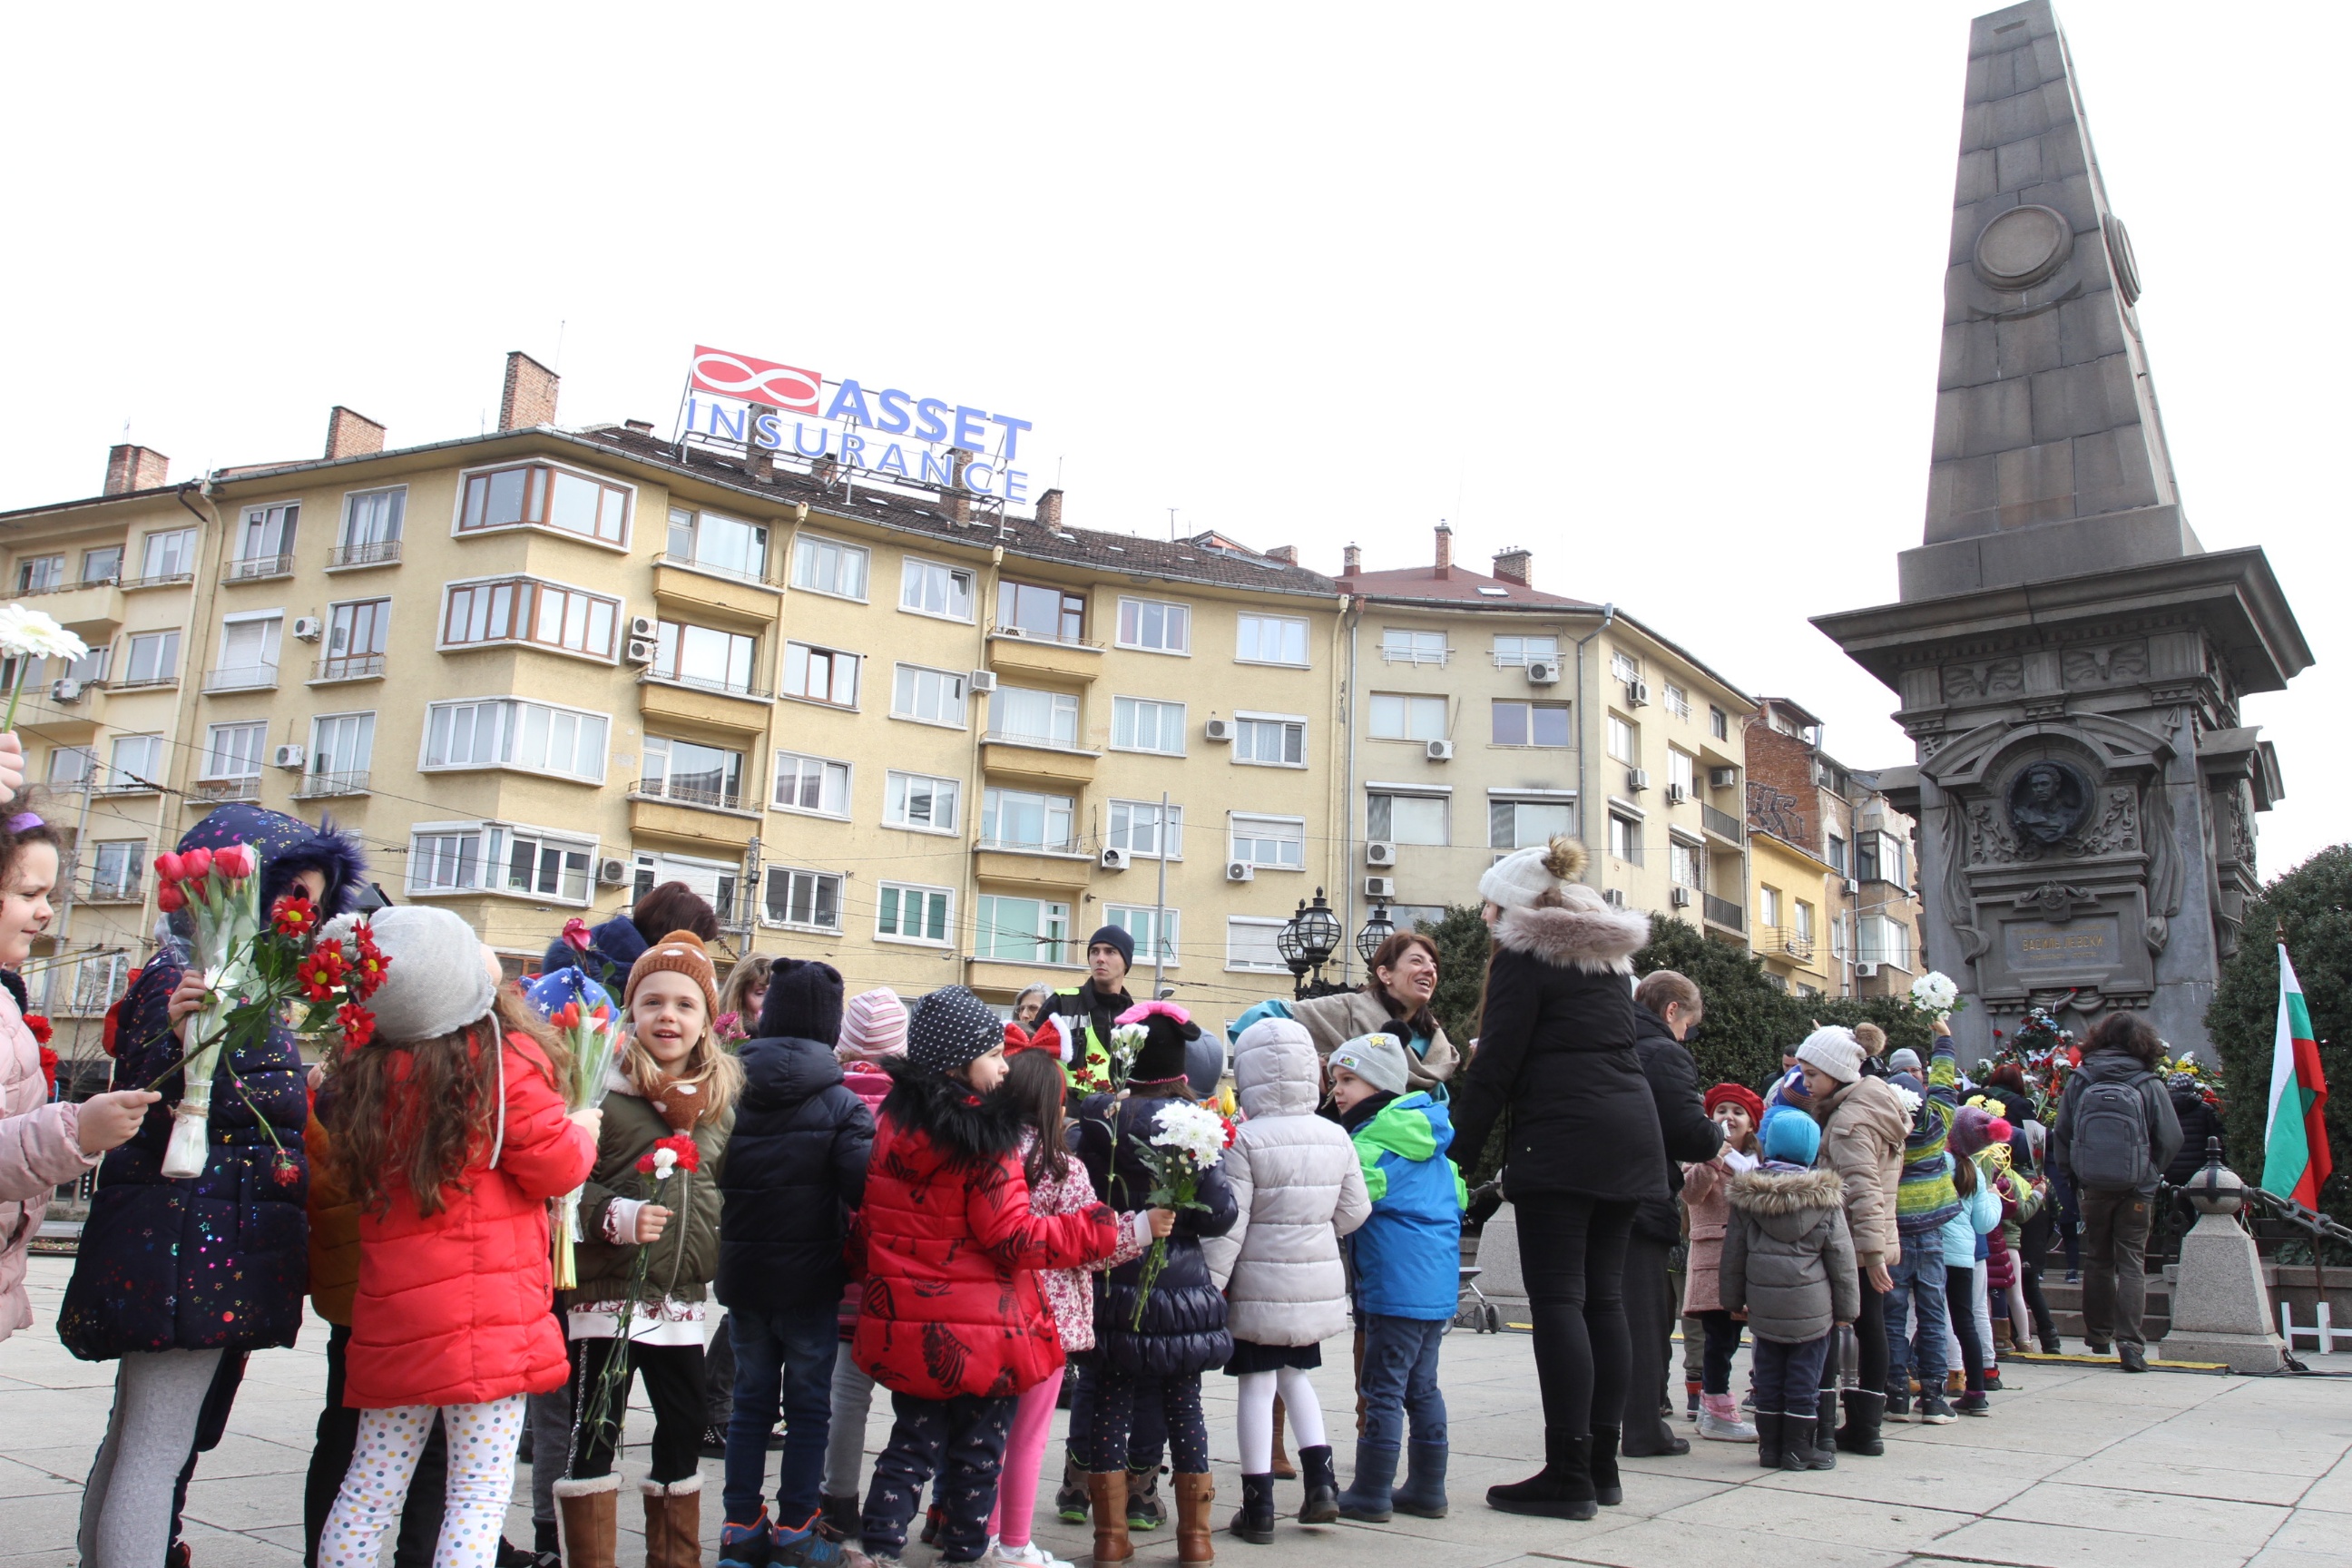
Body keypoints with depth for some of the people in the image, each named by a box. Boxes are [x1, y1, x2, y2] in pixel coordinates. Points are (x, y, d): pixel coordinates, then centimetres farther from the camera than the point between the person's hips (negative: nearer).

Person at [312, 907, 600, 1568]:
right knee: (480, 1491, 2)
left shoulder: (367, 1067, 2)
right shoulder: (507, 1058, -14)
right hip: (489, 1311, -6)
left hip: (391, 1310, 6)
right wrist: (582, 1131, 10)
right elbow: (556, 1166, -10)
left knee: (372, 1485, 18)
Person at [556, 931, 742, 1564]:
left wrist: (720, 1251, 12)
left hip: (682, 1298, 5)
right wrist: (617, 1217, -25)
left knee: (684, 1429, 14)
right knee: (594, 1431, 3)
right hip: (606, 1292, -5)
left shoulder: (723, 1092, 8)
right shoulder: (603, 1085, -8)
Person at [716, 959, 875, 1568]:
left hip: (742, 1272, 4)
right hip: (810, 1277, -3)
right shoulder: (841, 1104, -13)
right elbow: (864, 1188, -22)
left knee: (751, 1401, 16)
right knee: (808, 1404, 9)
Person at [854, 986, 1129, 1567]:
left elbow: (869, 1221, 8)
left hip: (909, 1329, 6)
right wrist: (1114, 1226, -17)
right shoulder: (984, 1134, -19)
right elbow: (1014, 1239, -20)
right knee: (977, 1456, 12)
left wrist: (880, 1281, 23)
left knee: (911, 1444, 18)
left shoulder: (894, 1120, 1)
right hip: (980, 1334, -5)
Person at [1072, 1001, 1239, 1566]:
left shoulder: (1097, 1117, -5)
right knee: (1184, 1404, 11)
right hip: (1179, 1285, -1)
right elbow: (1220, 1212, -10)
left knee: (1111, 1403, 9)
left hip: (1110, 1286, 1)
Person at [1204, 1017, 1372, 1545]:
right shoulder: (1336, 1137, 0)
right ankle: (1320, 1477, 17)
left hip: (1261, 1290, -5)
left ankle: (1258, 1507, 10)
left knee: (1257, 1386, 5)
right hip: (1319, 1283, 5)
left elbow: (1228, 1224, -16)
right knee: (1295, 1374, 23)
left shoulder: (1244, 1140, -15)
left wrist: (1209, 1283, -9)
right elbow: (1354, 1211, 8)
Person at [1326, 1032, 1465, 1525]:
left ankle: (1371, 1493, 6)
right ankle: (1427, 1488, 22)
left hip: (1397, 1287, -9)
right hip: (1439, 1285, 9)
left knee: (1383, 1387, -1)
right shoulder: (1427, 1138, 14)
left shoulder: (1376, 1140, -14)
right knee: (1422, 1387, 16)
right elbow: (1457, 1197, 21)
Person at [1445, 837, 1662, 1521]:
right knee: (1604, 1297, 11)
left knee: (1558, 1300, -6)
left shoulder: (1525, 956, -5)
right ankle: (1601, 1465, 16)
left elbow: (1494, 1066, -10)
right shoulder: (1609, 955, 19)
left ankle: (1569, 1476, -6)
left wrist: (1457, 1153, -6)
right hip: (1630, 1131, 8)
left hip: (1563, 1138, -8)